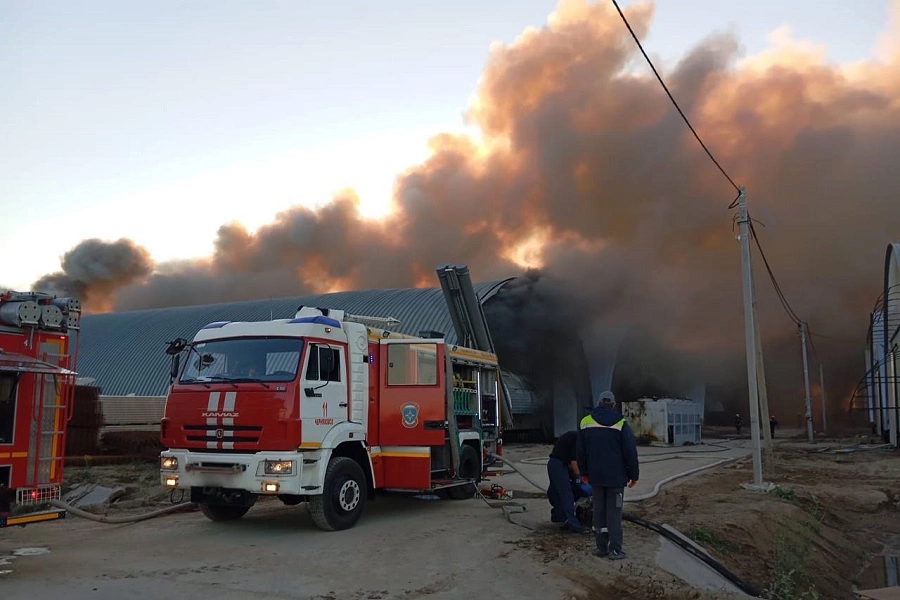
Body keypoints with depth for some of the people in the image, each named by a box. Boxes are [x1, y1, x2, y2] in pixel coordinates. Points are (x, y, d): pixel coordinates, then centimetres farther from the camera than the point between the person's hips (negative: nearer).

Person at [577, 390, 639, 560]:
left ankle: (601, 547, 15)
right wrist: (634, 475, 3)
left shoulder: (585, 422, 3)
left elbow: (581, 452, 9)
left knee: (599, 511, 11)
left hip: (596, 476, 3)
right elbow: (631, 452, -7)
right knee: (614, 512, 2)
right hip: (616, 476, -3)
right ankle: (615, 550, 2)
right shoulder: (621, 424, -9)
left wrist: (584, 473, 19)